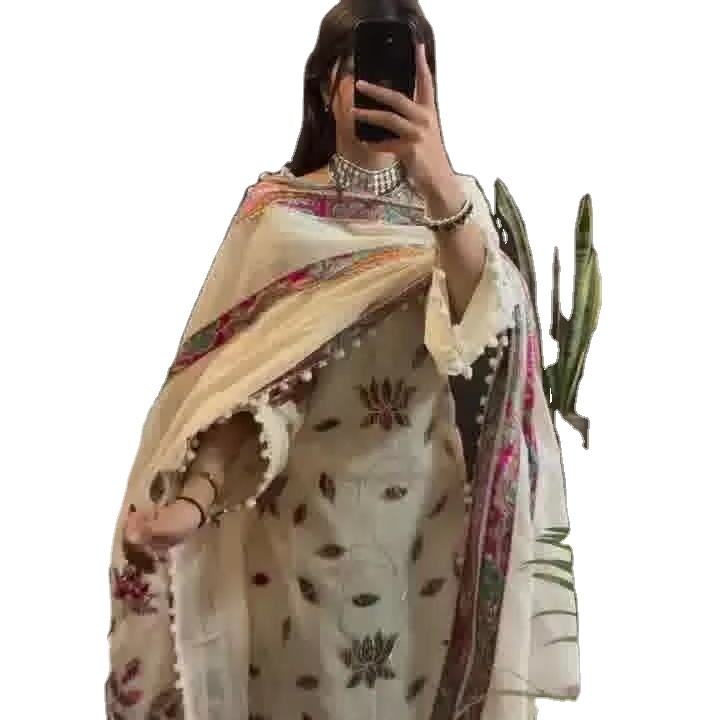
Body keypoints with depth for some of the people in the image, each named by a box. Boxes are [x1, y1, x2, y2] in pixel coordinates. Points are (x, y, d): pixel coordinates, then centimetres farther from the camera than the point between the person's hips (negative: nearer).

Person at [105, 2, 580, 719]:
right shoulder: (276, 209, -2)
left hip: (431, 512, 2)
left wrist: (440, 188, -35)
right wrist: (195, 501, -26)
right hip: (307, 513, -1)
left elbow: (494, 330, -19)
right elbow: (239, 377, -9)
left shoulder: (458, 200, 2)